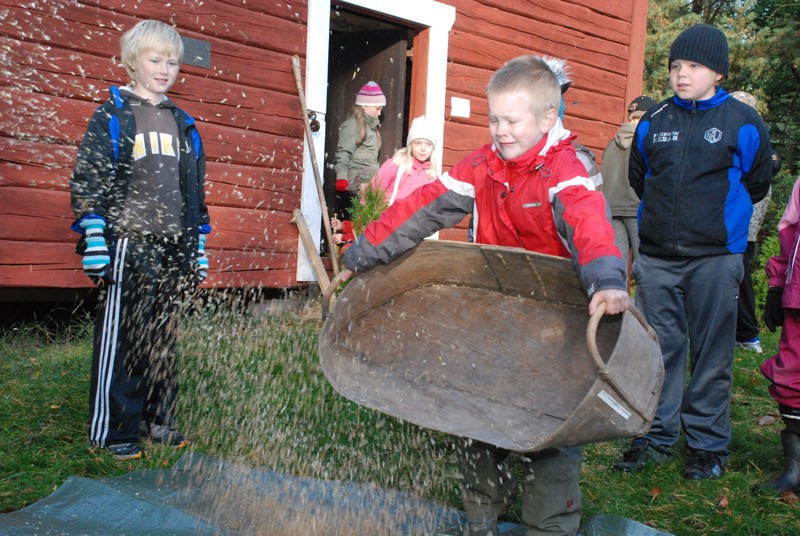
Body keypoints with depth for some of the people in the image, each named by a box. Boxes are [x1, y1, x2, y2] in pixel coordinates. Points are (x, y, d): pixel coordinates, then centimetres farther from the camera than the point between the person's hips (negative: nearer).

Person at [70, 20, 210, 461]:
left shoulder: (183, 124, 17)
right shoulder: (111, 118, 1)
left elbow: (196, 191, 20)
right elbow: (87, 182, -4)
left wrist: (198, 247, 16)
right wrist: (93, 241, -13)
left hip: (175, 248, 5)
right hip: (129, 244, -5)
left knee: (163, 337, 10)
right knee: (119, 336, -1)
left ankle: (158, 419, 22)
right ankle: (111, 430, 9)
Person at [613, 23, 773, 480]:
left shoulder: (743, 122, -1)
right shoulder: (653, 122, 7)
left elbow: (756, 184, 10)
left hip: (715, 258, -3)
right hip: (657, 258, 3)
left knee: (712, 353, 4)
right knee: (660, 349, 8)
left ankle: (709, 443, 17)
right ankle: (657, 435, 20)